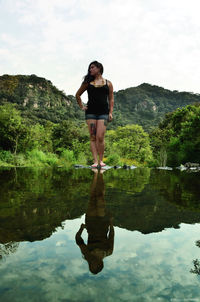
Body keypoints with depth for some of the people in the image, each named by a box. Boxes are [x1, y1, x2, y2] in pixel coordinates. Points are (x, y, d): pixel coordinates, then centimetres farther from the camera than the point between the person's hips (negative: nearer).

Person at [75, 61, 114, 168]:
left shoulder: (108, 83, 11)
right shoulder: (87, 82, 13)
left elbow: (111, 99, 11)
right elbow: (77, 95, 23)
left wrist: (110, 112, 1)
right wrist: (81, 106, 12)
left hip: (103, 113, -2)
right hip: (90, 112, 2)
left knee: (100, 137, -11)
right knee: (93, 137, -3)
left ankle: (101, 160, 2)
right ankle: (95, 161, -1)